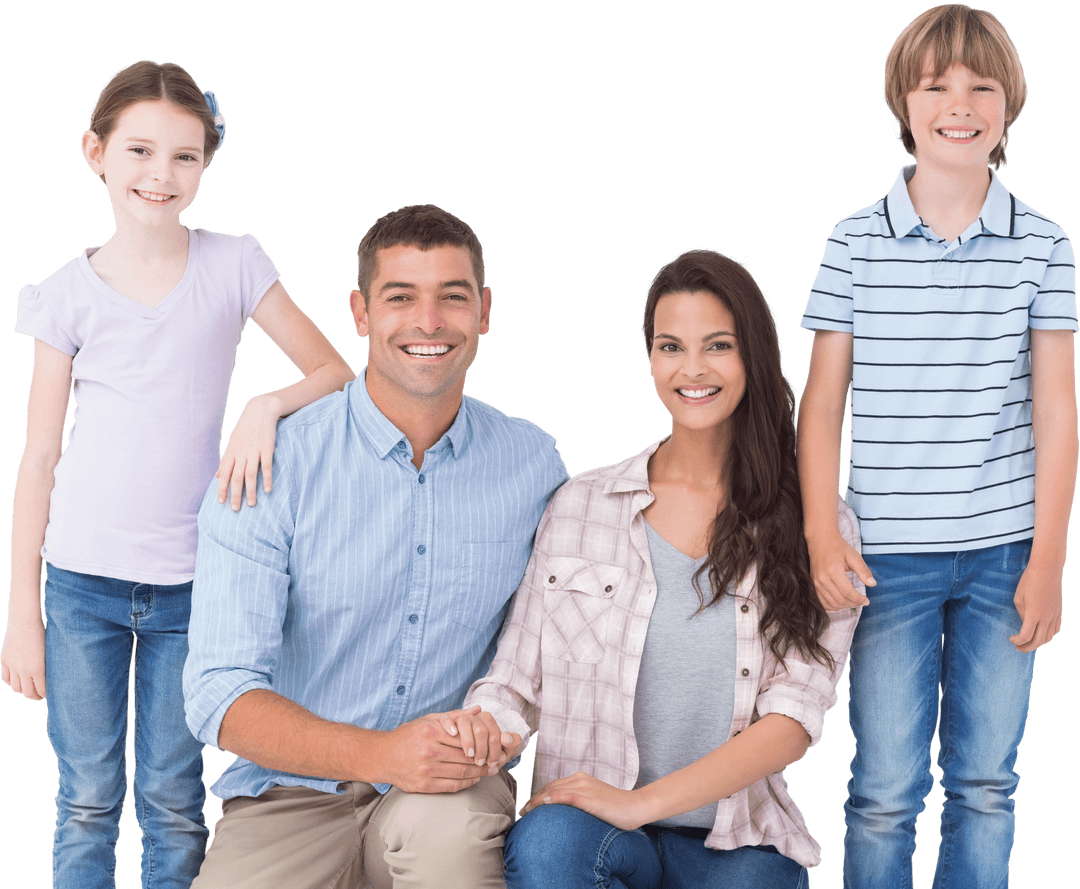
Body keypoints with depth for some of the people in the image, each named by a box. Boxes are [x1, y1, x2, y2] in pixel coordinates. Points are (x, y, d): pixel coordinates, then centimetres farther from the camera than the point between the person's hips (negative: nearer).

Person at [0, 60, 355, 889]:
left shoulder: (234, 264, -1)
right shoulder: (69, 294, -1)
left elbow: (337, 374, 1)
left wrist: (266, 406, -20)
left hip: (188, 582, 0)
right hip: (81, 578, 0)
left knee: (174, 804, 5)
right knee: (87, 804, 6)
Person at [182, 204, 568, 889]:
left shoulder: (534, 463, 2)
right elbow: (221, 694, -11)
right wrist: (379, 755, -26)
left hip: (450, 786, 0)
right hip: (294, 790, 0)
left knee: (449, 828, -35)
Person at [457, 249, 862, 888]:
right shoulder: (582, 504, 6)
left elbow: (793, 721, -7)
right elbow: (516, 680, 7)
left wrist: (640, 802, -19)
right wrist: (481, 732, -18)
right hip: (589, 826, 0)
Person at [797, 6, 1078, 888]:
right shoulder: (856, 243, 0)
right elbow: (822, 401, 3)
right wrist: (821, 535, -7)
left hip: (1005, 553, 1)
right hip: (891, 557, -1)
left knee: (986, 782, 9)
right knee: (885, 788, 3)